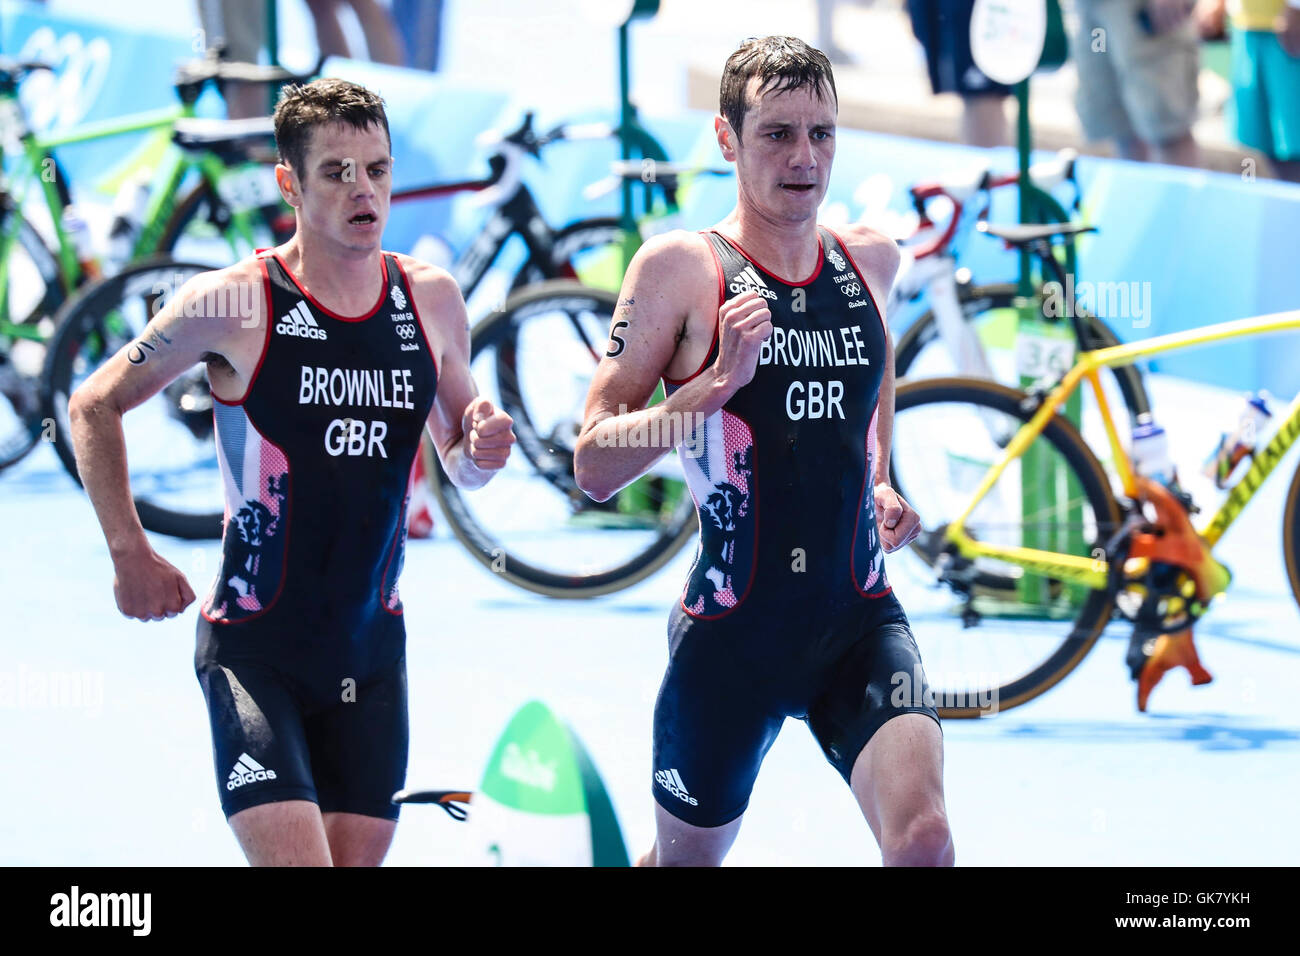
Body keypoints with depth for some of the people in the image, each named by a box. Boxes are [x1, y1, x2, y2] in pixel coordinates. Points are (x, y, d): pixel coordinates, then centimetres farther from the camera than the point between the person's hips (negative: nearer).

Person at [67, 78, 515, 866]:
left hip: (372, 649, 5)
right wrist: (131, 555, -3)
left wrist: (481, 451, -6)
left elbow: (458, 460, 18)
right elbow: (94, 407, 3)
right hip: (255, 646, -5)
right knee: (294, 860, -18)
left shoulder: (433, 300, 5)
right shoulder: (232, 304, -9)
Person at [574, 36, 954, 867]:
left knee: (923, 839, -21)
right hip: (733, 631, -3)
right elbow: (595, 468, -13)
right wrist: (718, 383, -23)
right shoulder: (682, 269, -9)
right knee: (684, 859, 15)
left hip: (860, 622, 3)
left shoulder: (870, 259, 5)